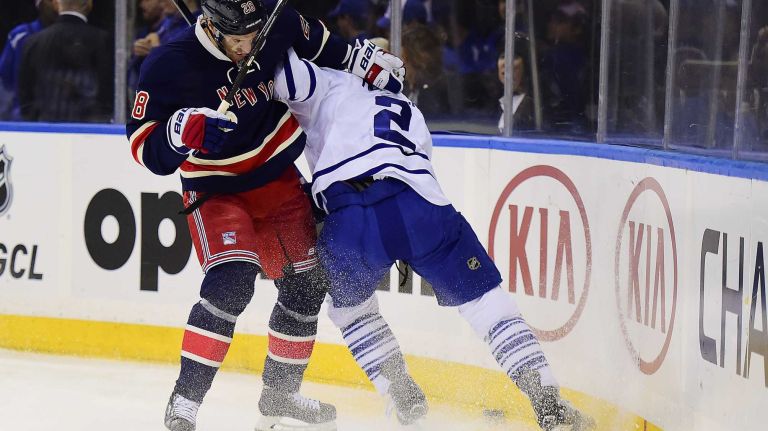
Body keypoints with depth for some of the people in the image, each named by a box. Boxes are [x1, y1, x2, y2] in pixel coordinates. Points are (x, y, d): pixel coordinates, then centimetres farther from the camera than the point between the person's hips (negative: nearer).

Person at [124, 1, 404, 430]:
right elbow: (143, 146, -23)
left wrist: (363, 62, 11)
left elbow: (316, 41, 9)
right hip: (217, 189, -5)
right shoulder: (168, 67, -25)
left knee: (305, 284, 10)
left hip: (279, 180, 5)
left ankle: (280, 393, 31)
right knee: (231, 281, -26)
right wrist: (183, 130, -40)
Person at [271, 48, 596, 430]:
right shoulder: (409, 112, 39)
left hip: (349, 220, -2)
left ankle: (404, 396, 22)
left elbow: (289, 74, 4)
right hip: (423, 209, 2)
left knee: (349, 305, 29)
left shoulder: (333, 88, 25)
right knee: (485, 301, 12)